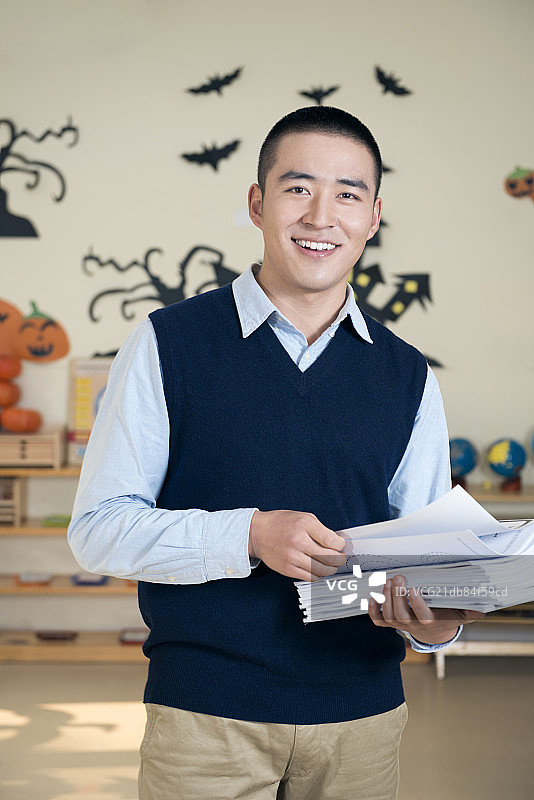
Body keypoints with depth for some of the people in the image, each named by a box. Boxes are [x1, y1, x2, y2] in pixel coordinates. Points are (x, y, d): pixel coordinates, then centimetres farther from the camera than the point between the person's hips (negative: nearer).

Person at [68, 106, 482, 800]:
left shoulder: (408, 377, 8)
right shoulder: (169, 344, -2)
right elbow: (98, 527, -6)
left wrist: (439, 620, -15)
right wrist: (250, 535, -21)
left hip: (361, 719, 3)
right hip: (204, 714, -3)